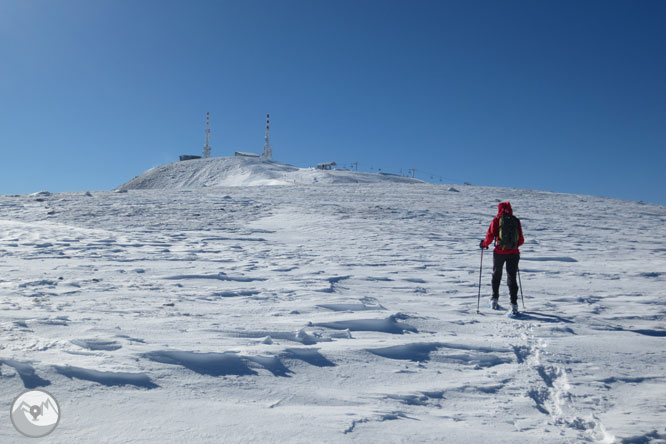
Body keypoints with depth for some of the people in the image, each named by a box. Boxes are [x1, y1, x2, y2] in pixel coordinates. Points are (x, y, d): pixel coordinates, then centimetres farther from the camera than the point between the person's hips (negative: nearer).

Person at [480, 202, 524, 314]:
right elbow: (521, 240, 8)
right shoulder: (516, 221, 6)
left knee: (496, 275, 19)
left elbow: (490, 236, -7)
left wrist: (484, 244, 11)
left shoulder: (497, 219, -1)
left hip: (499, 252, -1)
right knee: (512, 278, 6)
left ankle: (494, 299, 23)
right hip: (514, 253, 1)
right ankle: (514, 304, -4)